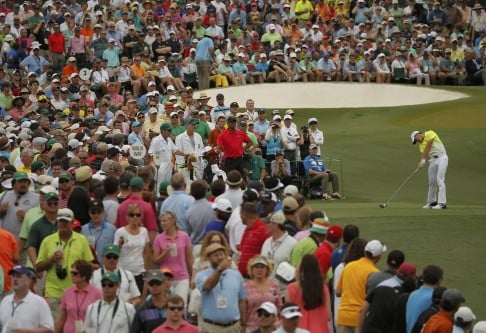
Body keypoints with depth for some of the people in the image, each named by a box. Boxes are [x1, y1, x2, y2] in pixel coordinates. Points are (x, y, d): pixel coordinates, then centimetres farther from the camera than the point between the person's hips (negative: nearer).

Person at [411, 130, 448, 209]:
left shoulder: (430, 134, -5)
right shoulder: (421, 144, 13)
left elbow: (428, 147, -12)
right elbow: (423, 153, 0)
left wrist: (423, 160, -11)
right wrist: (421, 163, -20)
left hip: (441, 157, -7)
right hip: (433, 160, 7)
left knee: (440, 180, -14)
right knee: (432, 182, 7)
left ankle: (442, 203, -18)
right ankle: (431, 201, 20)